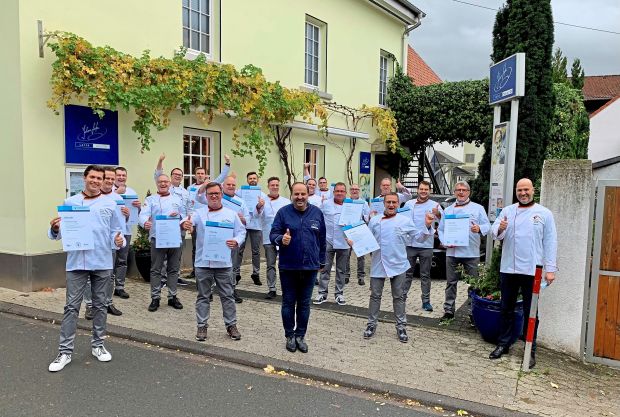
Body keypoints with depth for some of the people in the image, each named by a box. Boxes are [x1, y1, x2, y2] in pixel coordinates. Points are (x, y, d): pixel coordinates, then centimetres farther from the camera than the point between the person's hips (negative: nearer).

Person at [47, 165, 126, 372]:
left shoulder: (110, 205, 4)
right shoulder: (70, 203, 4)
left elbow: (116, 231, 5)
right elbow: (60, 232, 4)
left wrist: (119, 241, -16)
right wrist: (54, 229, -18)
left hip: (102, 262, 1)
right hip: (77, 262, -1)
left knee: (100, 305, 11)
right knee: (72, 306, 1)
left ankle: (97, 345, 24)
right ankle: (65, 351, 9)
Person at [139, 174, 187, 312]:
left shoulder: (177, 200, 16)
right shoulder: (150, 199, 7)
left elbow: (185, 216, 14)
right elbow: (143, 214, -9)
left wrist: (178, 216, -9)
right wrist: (145, 222, -32)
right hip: (157, 238, -2)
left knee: (174, 269, 9)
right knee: (156, 269, 1)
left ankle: (172, 297, 19)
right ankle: (155, 298, 9)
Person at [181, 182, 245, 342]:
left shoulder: (231, 214, 6)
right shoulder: (199, 213, 3)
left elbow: (241, 231, 5)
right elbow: (189, 221, -15)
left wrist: (236, 241, -16)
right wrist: (185, 224, -39)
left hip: (224, 263, 1)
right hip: (203, 262, 0)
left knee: (227, 296, 7)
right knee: (203, 296, 9)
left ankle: (231, 325, 19)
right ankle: (202, 326, 20)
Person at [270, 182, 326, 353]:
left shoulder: (317, 213, 3)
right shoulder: (283, 212, -5)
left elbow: (321, 240, 10)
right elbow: (273, 234, -6)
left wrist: (321, 262, 14)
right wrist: (281, 239, -29)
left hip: (310, 266, 2)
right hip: (288, 266, -2)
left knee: (304, 304, 12)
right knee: (288, 303, 10)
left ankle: (300, 336, 26)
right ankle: (290, 336, 25)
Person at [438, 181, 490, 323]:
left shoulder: (478, 208, 8)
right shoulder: (447, 210, 16)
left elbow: (487, 226, 2)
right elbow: (441, 229, 14)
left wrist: (479, 229, -21)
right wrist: (445, 242, -4)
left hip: (471, 253, -2)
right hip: (452, 252, 2)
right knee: (451, 283, 6)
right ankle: (448, 311, 14)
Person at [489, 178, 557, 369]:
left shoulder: (544, 213, 2)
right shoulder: (507, 211, 7)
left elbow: (551, 243, 0)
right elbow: (495, 232, -1)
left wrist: (550, 269, -6)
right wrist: (500, 229, -25)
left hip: (532, 270, -2)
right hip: (508, 269, 2)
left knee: (530, 312, 7)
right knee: (506, 309, 12)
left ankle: (530, 350, 18)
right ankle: (503, 344, 24)